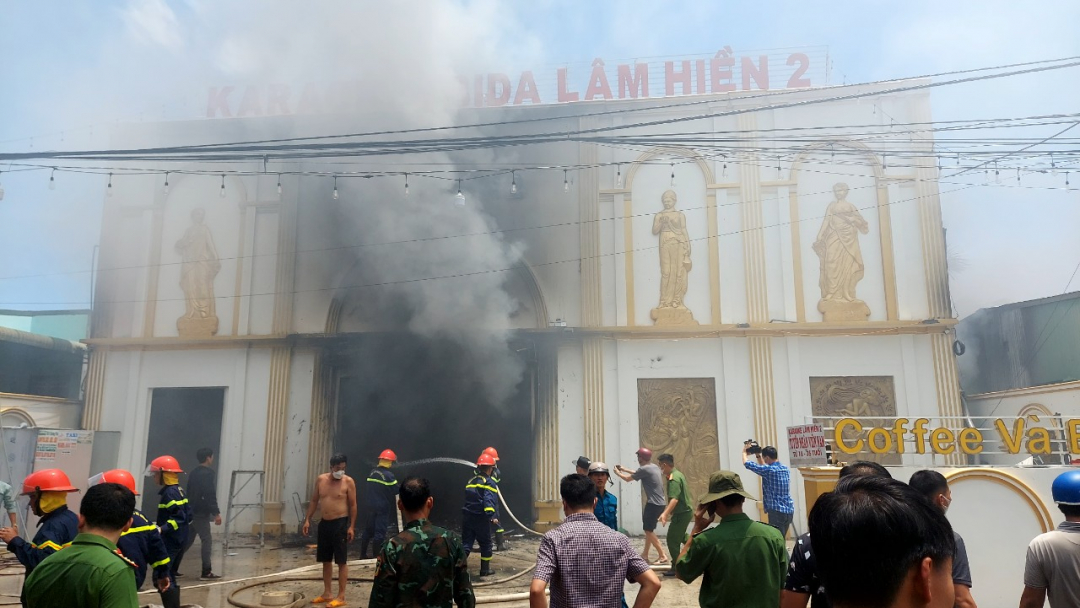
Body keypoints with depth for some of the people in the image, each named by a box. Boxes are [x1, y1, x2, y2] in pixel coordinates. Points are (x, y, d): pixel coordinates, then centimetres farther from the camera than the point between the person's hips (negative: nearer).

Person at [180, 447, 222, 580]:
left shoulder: (194, 472, 14)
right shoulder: (208, 473, -14)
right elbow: (210, 495, -20)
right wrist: (216, 513, -18)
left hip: (191, 511, 9)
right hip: (201, 513, -9)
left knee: (187, 540, 16)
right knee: (207, 540, -5)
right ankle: (206, 572, -6)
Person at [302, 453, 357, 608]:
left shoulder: (348, 482, -8)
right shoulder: (321, 480, 4)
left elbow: (353, 505, -7)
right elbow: (314, 501, 13)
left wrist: (351, 526, -11)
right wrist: (307, 520, 7)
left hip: (341, 524, -5)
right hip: (324, 523, 5)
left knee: (341, 561, -2)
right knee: (325, 560, 13)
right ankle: (327, 593, 24)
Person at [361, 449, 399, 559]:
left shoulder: (372, 472, 5)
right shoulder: (388, 475, -14)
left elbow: (371, 488, 12)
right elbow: (396, 491, -11)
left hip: (369, 505, 6)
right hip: (382, 507, -6)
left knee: (368, 529, 16)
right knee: (380, 531, 0)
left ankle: (363, 553, 22)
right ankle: (377, 555, 3)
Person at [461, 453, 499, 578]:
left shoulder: (471, 480, 14)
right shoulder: (489, 483, -8)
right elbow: (489, 501, -23)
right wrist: (492, 516, -31)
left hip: (467, 516, 6)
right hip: (481, 518, -6)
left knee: (466, 544, 6)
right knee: (486, 544, 12)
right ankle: (485, 569, 20)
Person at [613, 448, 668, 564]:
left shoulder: (644, 469, -14)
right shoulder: (654, 467, 12)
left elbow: (627, 479, 0)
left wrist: (617, 472, 18)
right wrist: (625, 469, 37)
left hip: (654, 503, -9)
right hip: (659, 503, 9)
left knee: (649, 530, -4)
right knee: (649, 529, 18)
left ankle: (663, 556, -7)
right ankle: (645, 554, 27)